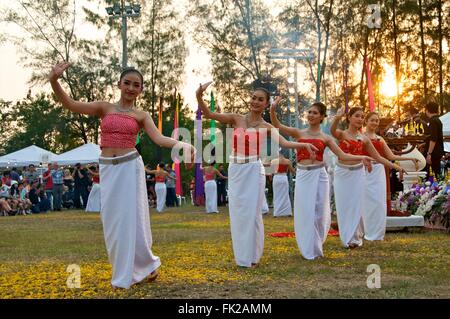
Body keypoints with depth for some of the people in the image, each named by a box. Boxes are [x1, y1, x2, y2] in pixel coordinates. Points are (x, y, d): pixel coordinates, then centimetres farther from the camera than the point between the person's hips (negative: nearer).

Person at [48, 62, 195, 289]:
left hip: (130, 167, -2)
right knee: (112, 221, 6)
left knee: (130, 218, 0)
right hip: (108, 169, 2)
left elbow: (159, 138, -7)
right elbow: (70, 104, -3)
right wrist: (54, 80, -20)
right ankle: (125, 269, 21)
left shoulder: (141, 116, 6)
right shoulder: (104, 108, 7)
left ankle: (144, 265, 16)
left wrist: (181, 144, -27)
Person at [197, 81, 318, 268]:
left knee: (252, 212, -1)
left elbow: (284, 143, -11)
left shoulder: (266, 127, 2)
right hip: (235, 170, 2)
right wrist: (199, 96, -20)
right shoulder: (236, 119, 5)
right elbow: (208, 114, -3)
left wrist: (304, 145, -28)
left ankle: (252, 256, 10)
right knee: (237, 212, 7)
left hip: (253, 170, -2)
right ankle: (241, 255, 19)